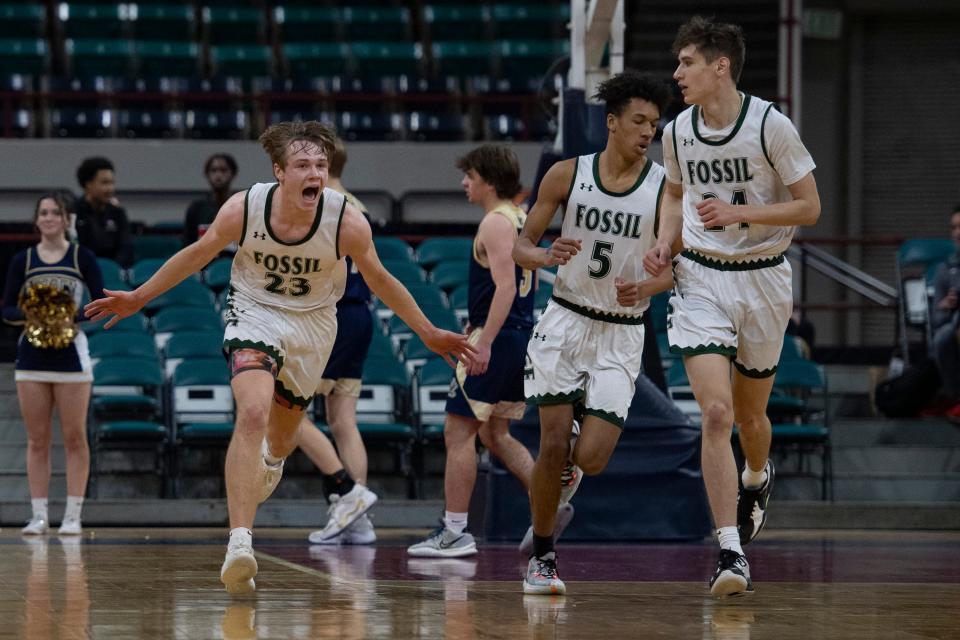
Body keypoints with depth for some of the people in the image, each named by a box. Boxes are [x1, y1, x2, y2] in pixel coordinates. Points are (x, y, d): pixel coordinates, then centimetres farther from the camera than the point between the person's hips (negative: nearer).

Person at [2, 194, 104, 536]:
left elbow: (102, 303, -2)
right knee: (37, 440, 3)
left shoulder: (82, 257, 1)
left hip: (70, 353, -2)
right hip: (32, 354, 2)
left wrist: (75, 317, -18)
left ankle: (73, 516, 2)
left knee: (74, 437, -1)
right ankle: (39, 515, 6)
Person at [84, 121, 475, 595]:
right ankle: (239, 544, -33)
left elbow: (379, 280, -5)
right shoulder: (243, 208, -22)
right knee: (253, 413, -28)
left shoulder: (347, 222, -23)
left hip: (313, 325, 2)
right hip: (254, 312, -2)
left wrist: (428, 333, 2)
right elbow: (198, 254, -3)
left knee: (282, 438, 17)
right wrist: (139, 298, 4)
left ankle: (270, 461, 59)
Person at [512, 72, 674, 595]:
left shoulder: (665, 188, -6)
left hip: (621, 334, 0)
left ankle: (569, 466, 28)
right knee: (552, 446, -9)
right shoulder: (567, 174, -4)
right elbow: (520, 246, 1)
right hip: (566, 320, 0)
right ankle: (541, 557, 10)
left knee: (590, 459, -10)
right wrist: (546, 256, -22)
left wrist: (644, 288, -20)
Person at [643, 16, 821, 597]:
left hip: (763, 279, -1)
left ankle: (758, 479, 51)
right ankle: (731, 553, -16)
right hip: (701, 279, 2)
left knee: (749, 413, 14)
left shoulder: (770, 125, -13)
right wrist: (667, 244, 2)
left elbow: (809, 207, -9)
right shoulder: (678, 132, 0)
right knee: (716, 412, -14)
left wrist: (738, 213, -20)